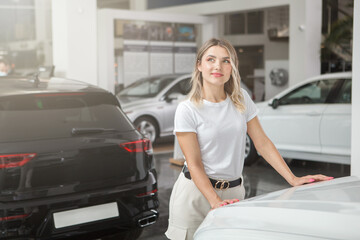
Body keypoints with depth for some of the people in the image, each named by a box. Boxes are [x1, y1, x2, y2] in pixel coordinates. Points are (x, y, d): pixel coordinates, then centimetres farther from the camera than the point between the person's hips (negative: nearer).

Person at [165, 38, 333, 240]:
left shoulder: (241, 99, 3)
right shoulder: (187, 110, -10)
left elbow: (262, 143, 3)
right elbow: (194, 164, -12)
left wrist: (293, 178, -7)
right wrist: (216, 202, -23)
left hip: (233, 191, 3)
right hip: (196, 192, -3)